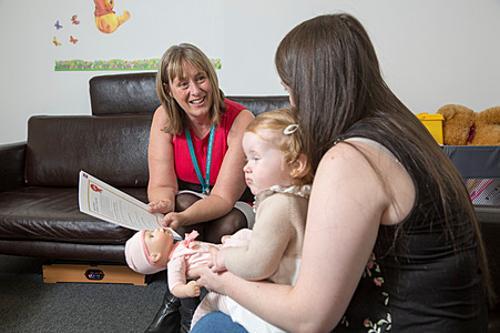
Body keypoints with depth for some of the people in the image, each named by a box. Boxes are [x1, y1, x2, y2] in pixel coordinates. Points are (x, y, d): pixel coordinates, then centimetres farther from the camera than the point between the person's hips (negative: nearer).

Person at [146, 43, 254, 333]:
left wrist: (183, 218, -47)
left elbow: (224, 197, -28)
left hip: (235, 206, -1)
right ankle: (185, 300, -14)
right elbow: (161, 184, -19)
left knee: (229, 224, -32)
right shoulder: (165, 118, -15)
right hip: (189, 200, 2)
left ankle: (174, 299, -9)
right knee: (184, 201, -31)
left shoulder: (240, 120, -25)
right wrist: (163, 204, -43)